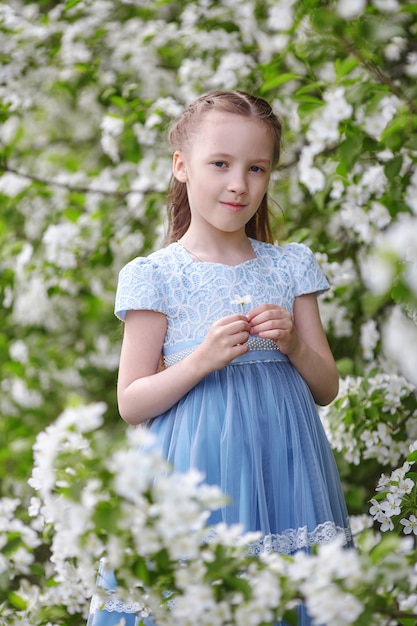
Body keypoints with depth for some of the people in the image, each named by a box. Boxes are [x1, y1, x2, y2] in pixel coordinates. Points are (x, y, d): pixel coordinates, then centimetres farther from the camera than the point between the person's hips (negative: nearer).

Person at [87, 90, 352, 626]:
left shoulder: (290, 266, 8)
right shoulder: (155, 275, -3)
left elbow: (327, 389, 11)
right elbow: (131, 404, -4)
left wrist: (294, 345, -9)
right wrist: (201, 360, -18)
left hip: (283, 463, 3)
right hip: (199, 468, -3)